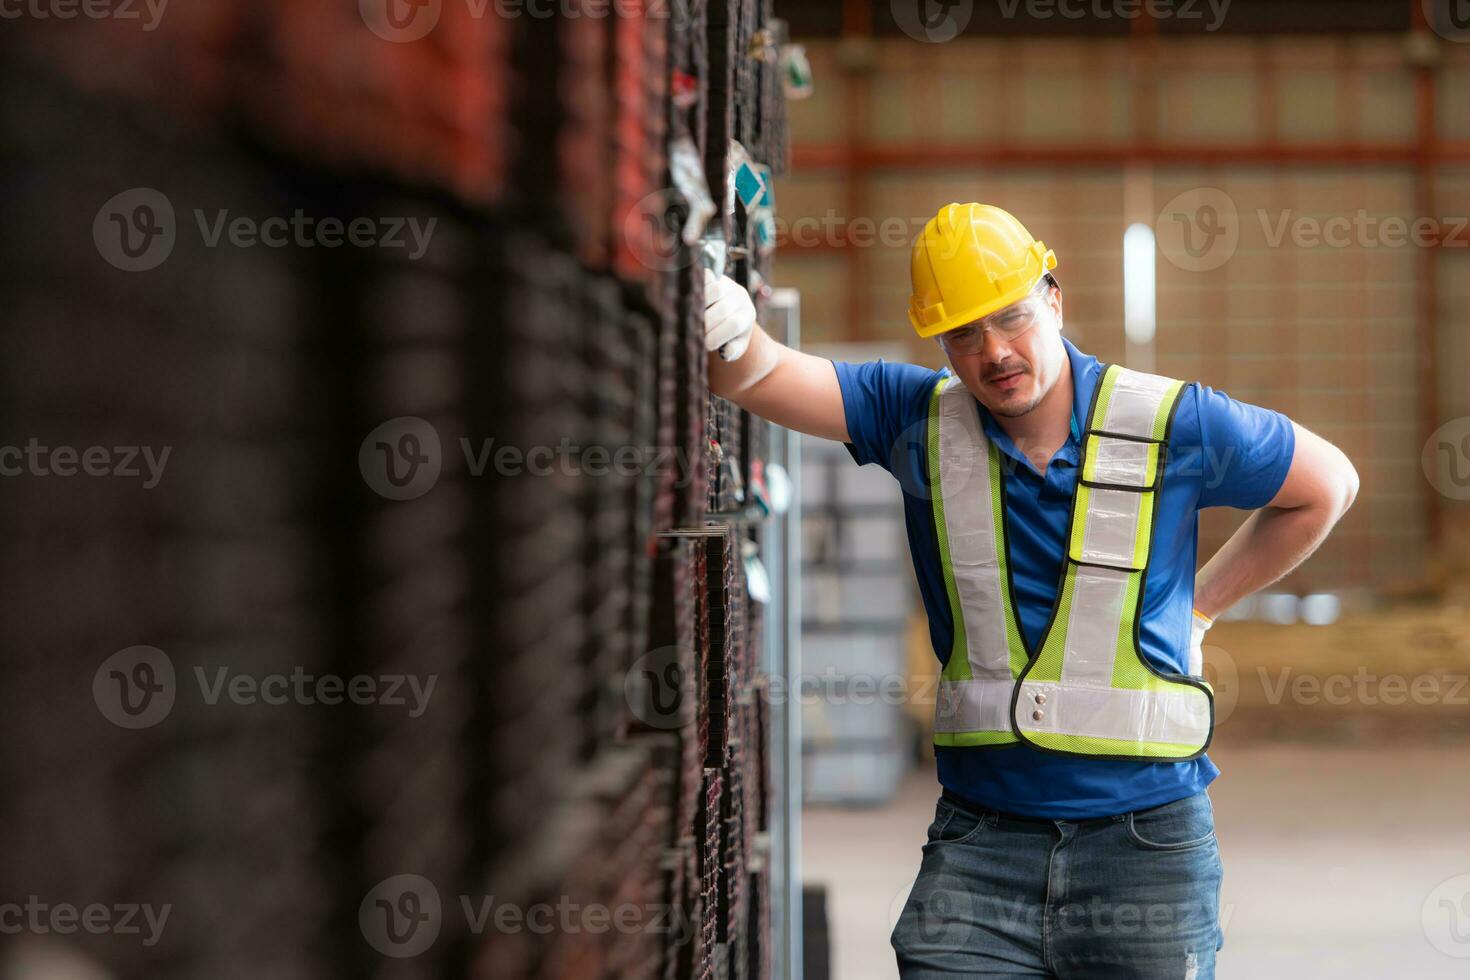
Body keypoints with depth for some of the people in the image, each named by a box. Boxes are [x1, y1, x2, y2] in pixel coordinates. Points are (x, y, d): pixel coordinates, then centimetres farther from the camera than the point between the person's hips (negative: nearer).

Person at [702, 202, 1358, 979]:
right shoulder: (919, 420, 3)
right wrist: (730, 331, -31)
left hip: (1143, 841, -1)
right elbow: (760, 380, -6)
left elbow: (1327, 485, 12)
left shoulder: (1174, 425, -3)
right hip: (978, 838, 2)